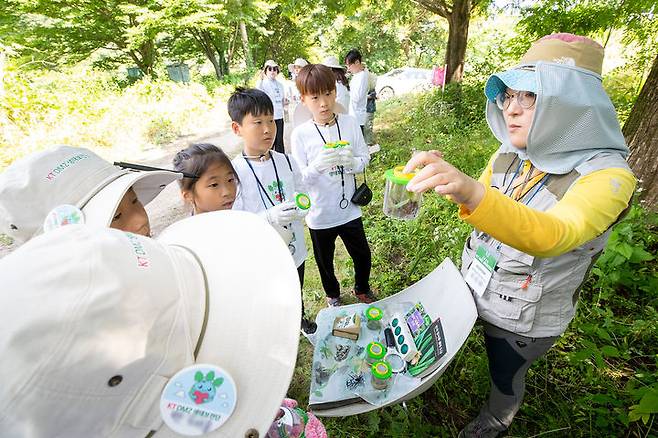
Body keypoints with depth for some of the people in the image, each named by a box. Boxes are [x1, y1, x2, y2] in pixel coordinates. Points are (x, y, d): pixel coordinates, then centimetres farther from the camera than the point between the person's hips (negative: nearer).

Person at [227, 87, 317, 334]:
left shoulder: (286, 162, -6)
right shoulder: (234, 172, -20)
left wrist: (302, 207, -18)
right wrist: (269, 217, -35)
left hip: (295, 250, 5)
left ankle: (300, 321, 61)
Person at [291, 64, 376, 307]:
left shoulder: (350, 123, -7)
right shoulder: (300, 134, -13)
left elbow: (365, 158, 0)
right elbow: (299, 179, -11)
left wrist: (352, 161, -23)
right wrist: (317, 165, -32)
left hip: (349, 209, 2)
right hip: (319, 214, -1)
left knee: (362, 255, 19)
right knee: (325, 262, 19)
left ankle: (362, 289, 50)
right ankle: (332, 294, 50)